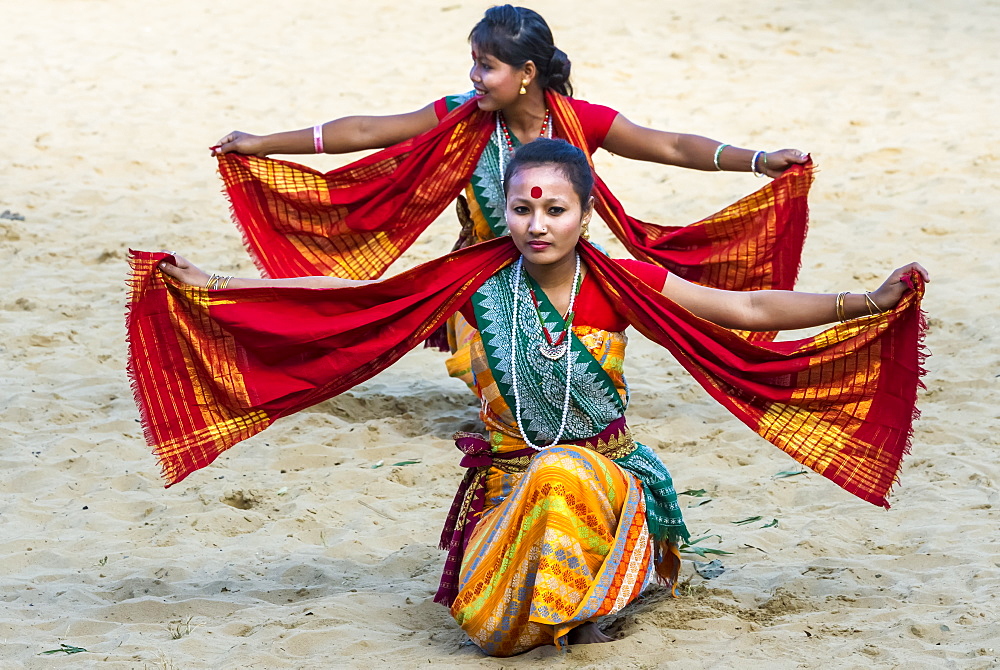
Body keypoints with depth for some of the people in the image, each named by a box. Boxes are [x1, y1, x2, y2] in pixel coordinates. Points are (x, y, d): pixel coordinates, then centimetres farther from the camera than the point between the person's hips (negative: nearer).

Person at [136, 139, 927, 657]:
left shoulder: (622, 285, -7)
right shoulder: (477, 279, -7)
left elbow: (747, 310, -6)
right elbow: (342, 299, -6)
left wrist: (871, 303, -15)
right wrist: (212, 289, -10)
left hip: (604, 475, -1)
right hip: (507, 480, 1)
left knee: (561, 475, -36)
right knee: (488, 625, -21)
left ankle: (586, 598, -3)